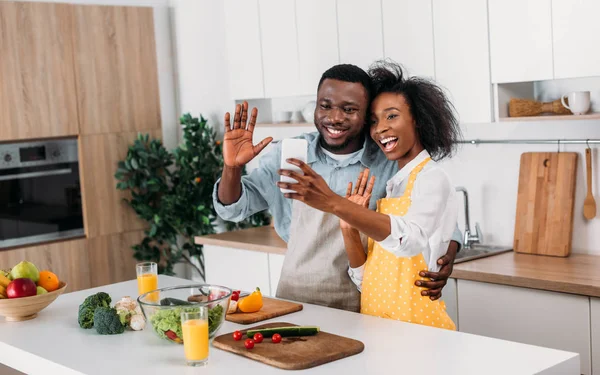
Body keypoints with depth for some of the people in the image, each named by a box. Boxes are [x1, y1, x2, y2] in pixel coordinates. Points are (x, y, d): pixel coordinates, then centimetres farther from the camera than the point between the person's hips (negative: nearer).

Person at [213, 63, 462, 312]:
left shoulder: (391, 164, -4)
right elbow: (234, 208, 7)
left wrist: (446, 257, -13)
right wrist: (232, 168, -13)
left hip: (360, 310, -1)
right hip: (292, 302, 2)